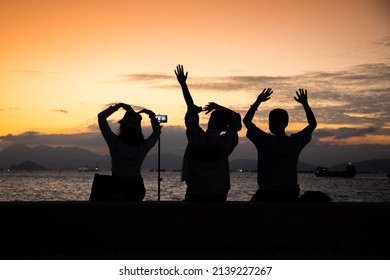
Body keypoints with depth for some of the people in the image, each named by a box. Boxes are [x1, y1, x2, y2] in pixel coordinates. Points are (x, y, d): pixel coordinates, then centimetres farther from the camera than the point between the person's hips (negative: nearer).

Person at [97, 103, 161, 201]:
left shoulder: (115, 143, -20)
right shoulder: (144, 146, -14)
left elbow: (101, 116, -9)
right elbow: (157, 131, 10)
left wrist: (118, 106, -8)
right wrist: (152, 115, 4)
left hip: (118, 188, -2)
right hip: (137, 189, 2)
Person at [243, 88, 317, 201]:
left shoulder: (264, 142, -14)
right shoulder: (295, 142, -6)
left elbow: (246, 121, -3)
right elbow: (313, 124, 10)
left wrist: (258, 102, -3)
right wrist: (305, 103, 10)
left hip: (267, 194, -3)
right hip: (290, 194, 3)